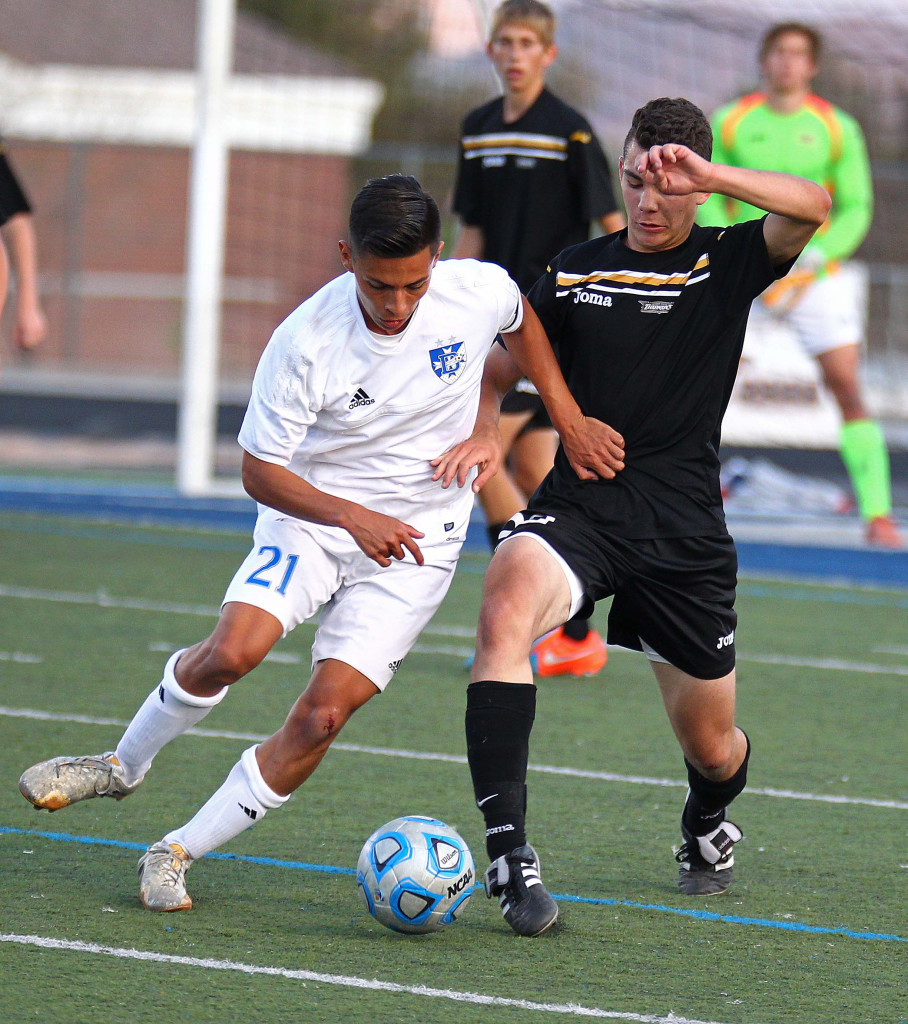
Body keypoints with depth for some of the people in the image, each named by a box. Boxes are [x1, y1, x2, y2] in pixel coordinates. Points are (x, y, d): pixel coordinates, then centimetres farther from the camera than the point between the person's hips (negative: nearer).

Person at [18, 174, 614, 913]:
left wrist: (487, 426, 1)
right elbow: (260, 470, -14)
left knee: (326, 712, -12)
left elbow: (521, 325, 12)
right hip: (312, 513, -1)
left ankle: (178, 855, 0)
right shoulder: (306, 342, -22)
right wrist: (354, 517, -28)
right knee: (232, 651, -25)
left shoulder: (482, 292, -16)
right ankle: (124, 767, 4)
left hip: (419, 538, 1)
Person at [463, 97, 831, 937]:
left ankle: (708, 829, 50)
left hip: (684, 532, -1)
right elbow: (510, 364, 19)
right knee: (506, 606, -33)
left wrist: (708, 175, -29)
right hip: (577, 507, 1)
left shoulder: (726, 264, 0)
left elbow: (813, 208, -18)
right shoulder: (576, 270, 9)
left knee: (712, 745, 10)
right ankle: (508, 849, -37)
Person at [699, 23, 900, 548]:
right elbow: (708, 200, 4)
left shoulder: (837, 129, 1)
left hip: (815, 276, -1)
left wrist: (815, 259, -12)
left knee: (848, 387, -11)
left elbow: (856, 209, 2)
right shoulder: (730, 124, 2)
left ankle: (878, 514, -10)